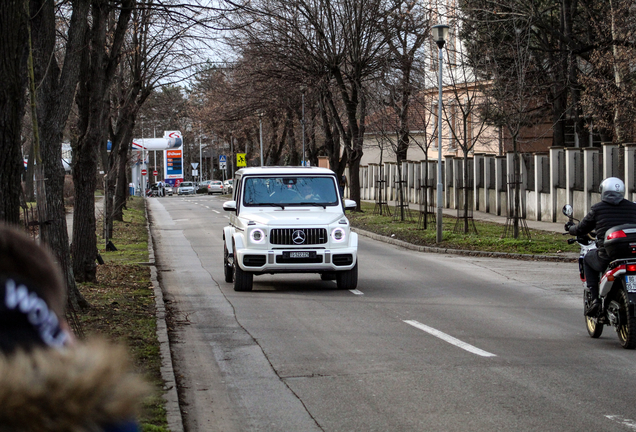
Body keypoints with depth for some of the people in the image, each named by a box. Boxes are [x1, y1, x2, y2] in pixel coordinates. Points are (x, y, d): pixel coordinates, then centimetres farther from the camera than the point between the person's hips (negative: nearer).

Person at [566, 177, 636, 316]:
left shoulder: (597, 208, 6)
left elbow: (581, 230, 16)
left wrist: (570, 228, 39)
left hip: (606, 255, -2)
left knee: (588, 259, 29)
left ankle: (595, 298, 14)